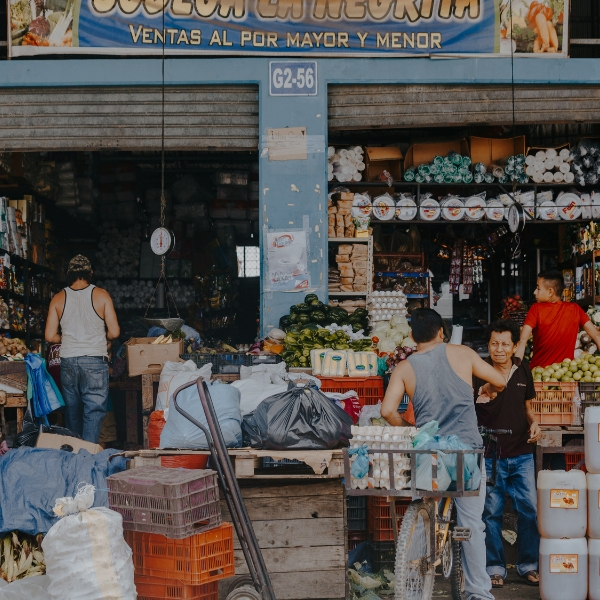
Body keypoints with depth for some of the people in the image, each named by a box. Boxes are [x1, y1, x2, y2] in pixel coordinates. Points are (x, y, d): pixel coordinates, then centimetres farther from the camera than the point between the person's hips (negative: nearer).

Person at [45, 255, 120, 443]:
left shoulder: (59, 298, 2)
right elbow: (114, 332, -6)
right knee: (94, 411, -2)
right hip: (95, 361, -3)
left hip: (68, 362, 3)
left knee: (72, 411, 15)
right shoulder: (101, 295, -3)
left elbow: (50, 337, 1)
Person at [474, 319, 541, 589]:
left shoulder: (523, 371, 7)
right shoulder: (479, 372, -6)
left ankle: (528, 564, 18)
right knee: (491, 513, 4)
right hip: (490, 455, -3)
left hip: (522, 455, 3)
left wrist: (534, 423, -1)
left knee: (529, 510, 4)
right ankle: (495, 567, 15)